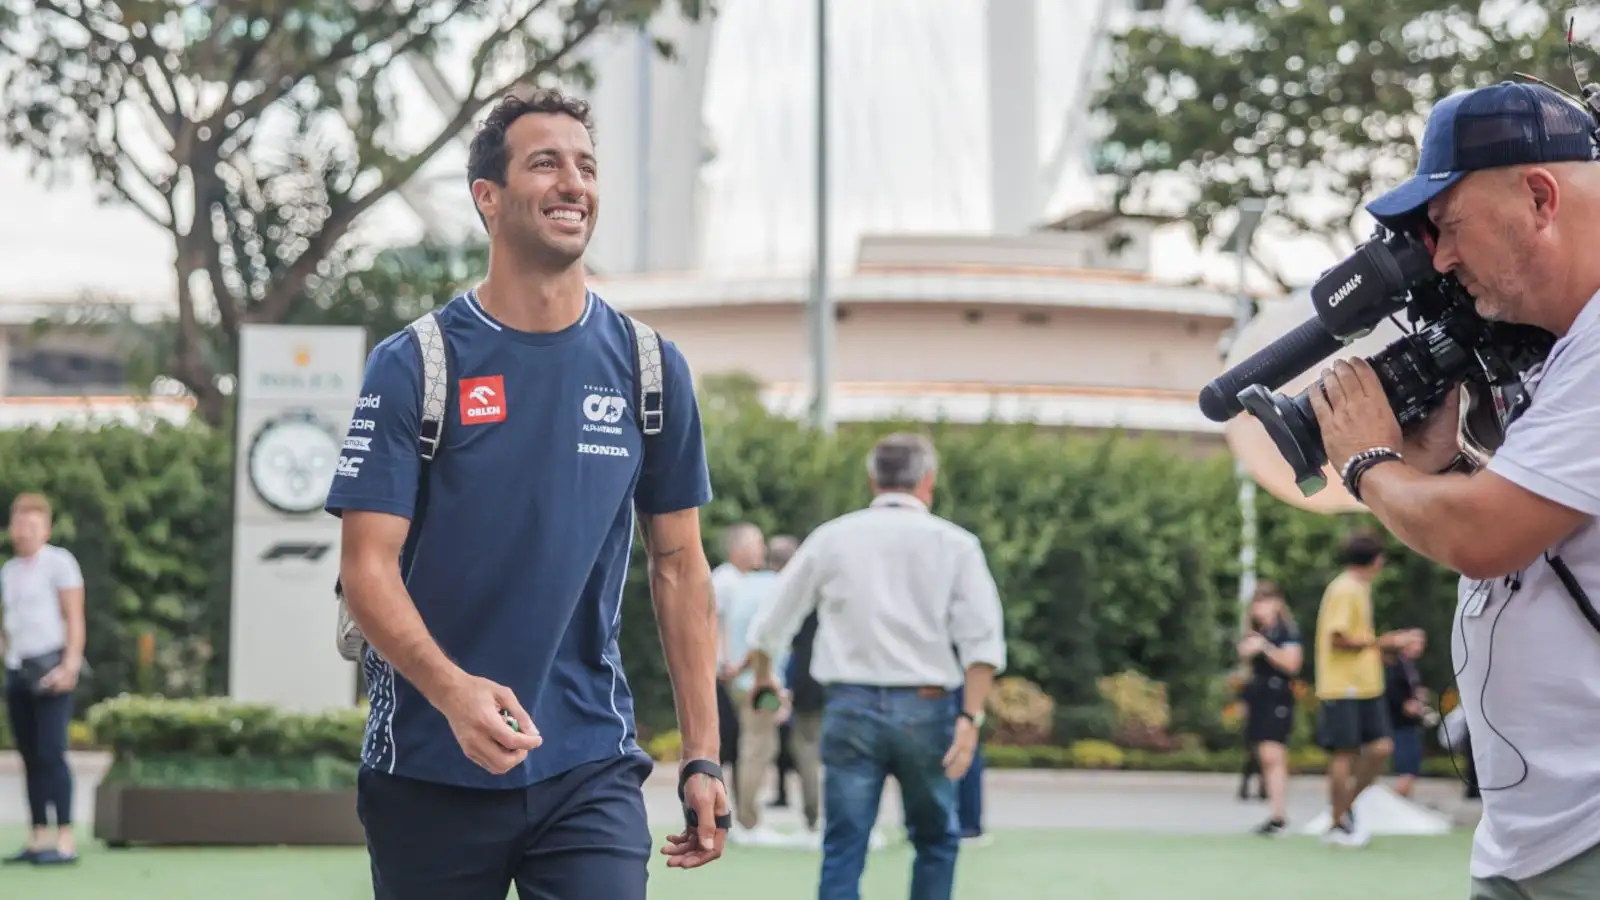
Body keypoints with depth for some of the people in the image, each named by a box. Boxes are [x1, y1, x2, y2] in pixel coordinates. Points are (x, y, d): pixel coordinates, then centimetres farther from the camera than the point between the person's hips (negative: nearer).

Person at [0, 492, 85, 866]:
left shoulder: (58, 562, -5)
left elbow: (75, 619, -10)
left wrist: (69, 667, -20)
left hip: (52, 668, -8)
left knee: (50, 753, -15)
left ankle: (66, 842, -16)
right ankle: (39, 840, 8)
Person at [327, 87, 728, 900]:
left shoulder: (650, 368, 5)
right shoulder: (411, 366, -4)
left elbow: (678, 568, 10)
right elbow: (366, 565, -7)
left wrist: (702, 757, 4)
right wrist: (451, 688, -25)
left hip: (591, 772, 1)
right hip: (427, 770, -1)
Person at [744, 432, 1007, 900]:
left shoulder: (832, 537, 7)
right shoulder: (954, 543, 2)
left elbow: (770, 628, 15)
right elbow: (982, 641, -9)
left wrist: (763, 677, 33)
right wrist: (970, 717, -10)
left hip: (850, 707, 1)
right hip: (925, 708, -1)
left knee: (843, 851, 1)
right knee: (936, 841, 16)